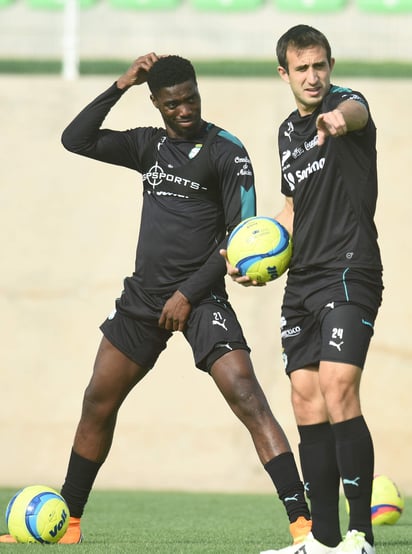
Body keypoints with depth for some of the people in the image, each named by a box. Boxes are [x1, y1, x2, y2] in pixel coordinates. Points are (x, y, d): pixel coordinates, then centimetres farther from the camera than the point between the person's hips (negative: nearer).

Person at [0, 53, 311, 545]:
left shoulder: (227, 153, -6)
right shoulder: (150, 146, 11)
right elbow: (76, 140, 6)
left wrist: (188, 293, -12)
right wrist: (120, 86, -2)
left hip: (200, 297, -6)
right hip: (143, 296, 6)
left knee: (248, 398, -19)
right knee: (97, 404, 10)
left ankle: (301, 520, -22)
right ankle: (67, 524, 23)